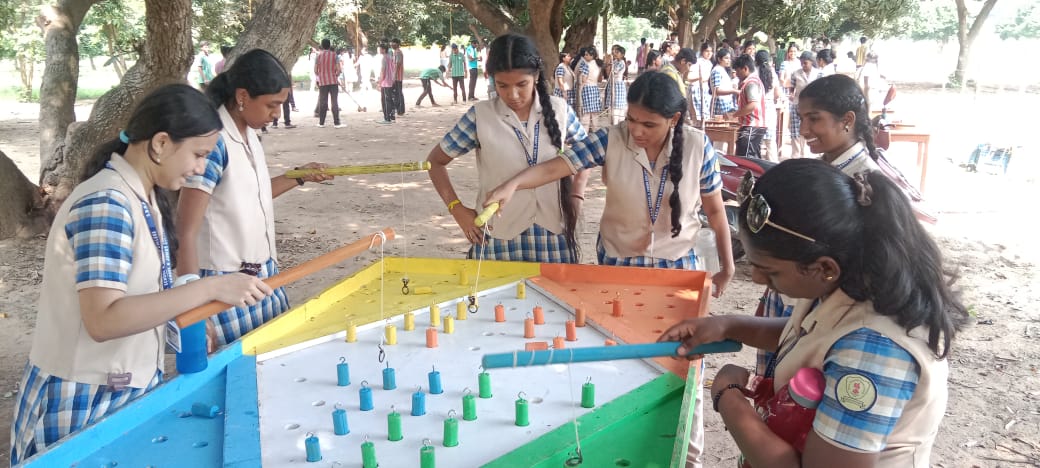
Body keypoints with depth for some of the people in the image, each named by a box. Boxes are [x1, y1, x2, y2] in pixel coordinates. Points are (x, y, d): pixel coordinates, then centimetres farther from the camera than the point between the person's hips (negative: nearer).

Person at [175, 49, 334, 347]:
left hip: (262, 276, 8)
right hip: (226, 285, -8)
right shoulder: (214, 141, -19)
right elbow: (185, 234, -20)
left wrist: (299, 177, 19)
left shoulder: (249, 134, 6)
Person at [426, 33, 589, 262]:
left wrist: (576, 196, 4)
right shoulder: (480, 116, -8)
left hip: (552, 233, 2)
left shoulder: (558, 110, -1)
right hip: (499, 235, -2)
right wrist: (457, 209, -6)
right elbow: (436, 161, 2)